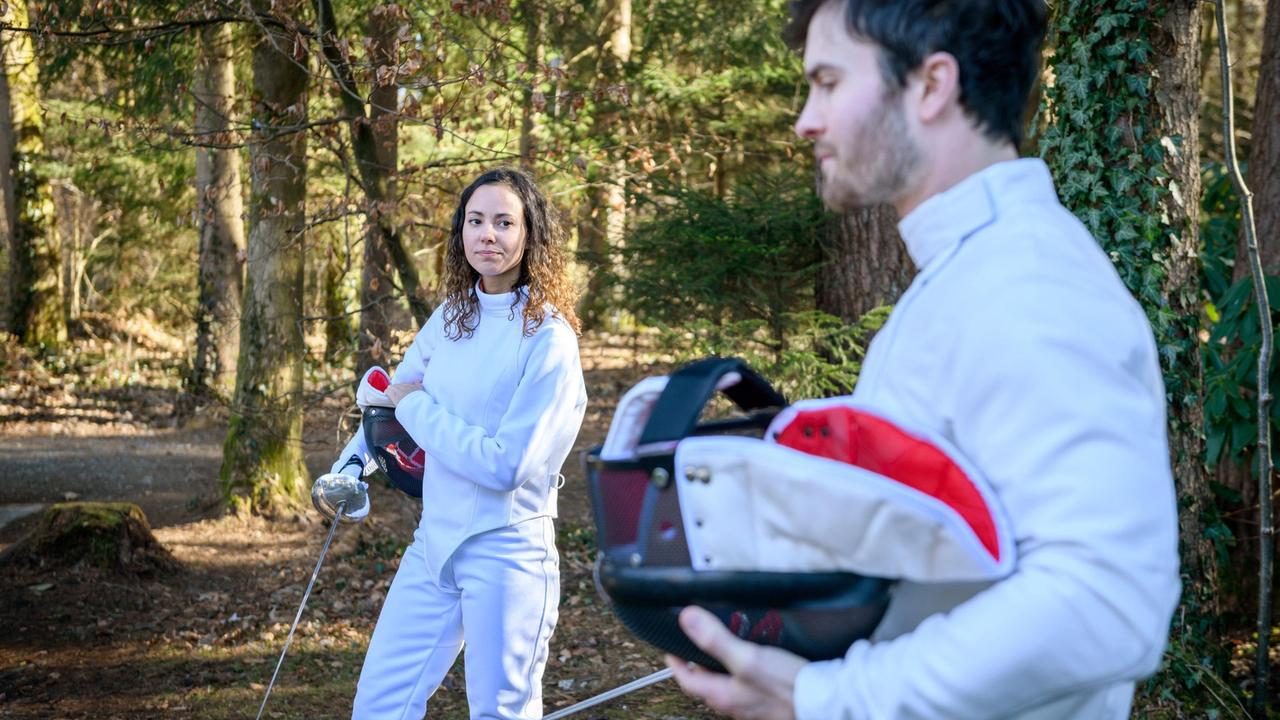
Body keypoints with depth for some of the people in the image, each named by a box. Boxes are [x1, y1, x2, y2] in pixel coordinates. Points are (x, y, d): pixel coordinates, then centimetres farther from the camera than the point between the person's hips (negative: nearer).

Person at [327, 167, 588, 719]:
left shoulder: (547, 339, -15)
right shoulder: (452, 315, 6)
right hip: (434, 541, 7)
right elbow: (397, 389, 25)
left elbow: (504, 465, -21)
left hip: (505, 549, -7)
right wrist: (353, 461, 11)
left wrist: (417, 408, -11)